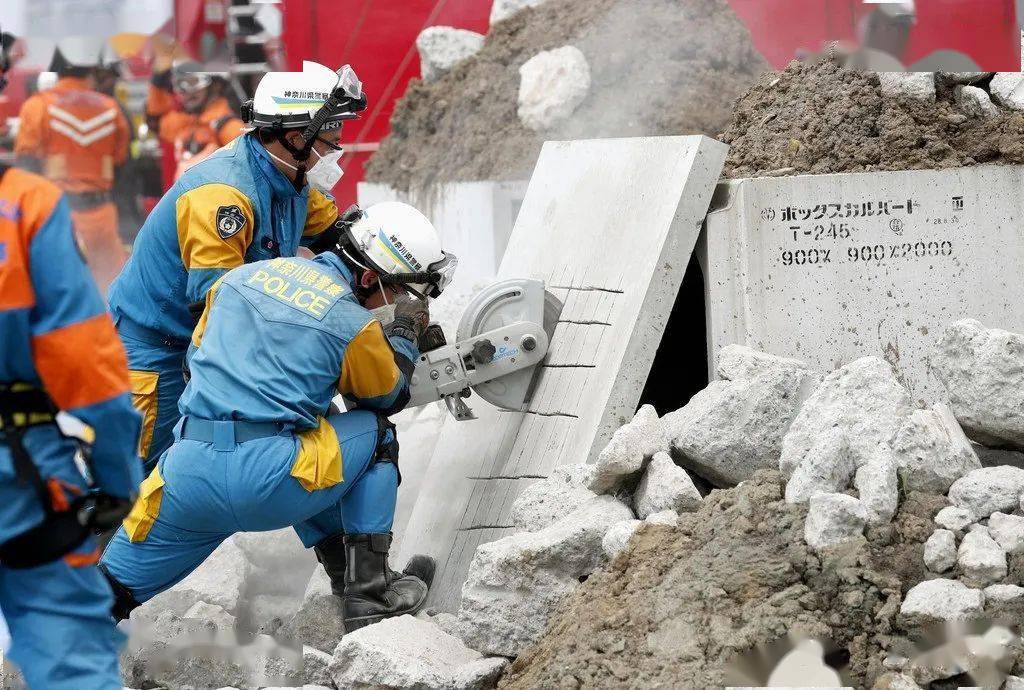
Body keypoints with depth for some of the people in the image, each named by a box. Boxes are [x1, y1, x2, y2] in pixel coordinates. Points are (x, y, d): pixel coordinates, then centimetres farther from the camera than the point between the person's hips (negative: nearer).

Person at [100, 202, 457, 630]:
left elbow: (198, 355, 28)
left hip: (187, 476, 5)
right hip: (269, 486, -5)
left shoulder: (243, 276, 17)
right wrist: (404, 333, 32)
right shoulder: (353, 323, 0)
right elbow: (388, 397, 19)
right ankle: (369, 592, 17)